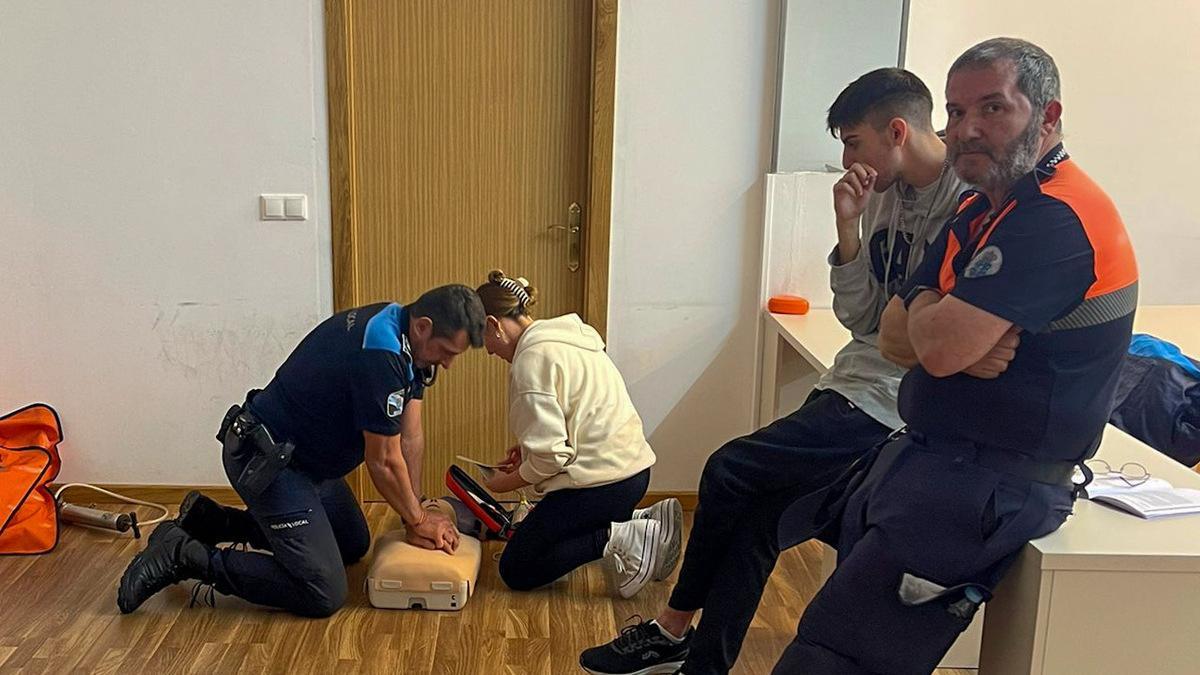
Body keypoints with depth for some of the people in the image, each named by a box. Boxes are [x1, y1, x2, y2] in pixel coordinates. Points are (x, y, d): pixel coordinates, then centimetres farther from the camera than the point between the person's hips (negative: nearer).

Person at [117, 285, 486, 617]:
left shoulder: (403, 333, 1)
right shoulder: (379, 355, -29)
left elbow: (410, 435, 5)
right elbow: (383, 461, -19)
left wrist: (416, 514, 3)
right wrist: (418, 520, -4)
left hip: (303, 456, 10)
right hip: (264, 461, -10)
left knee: (354, 545, 24)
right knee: (323, 594, -13)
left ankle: (212, 521, 24)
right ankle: (186, 557, -4)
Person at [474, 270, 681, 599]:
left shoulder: (531, 361, -16)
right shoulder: (563, 336, 12)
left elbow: (550, 457, -19)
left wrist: (508, 482, 0)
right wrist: (527, 448, 14)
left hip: (602, 481, -9)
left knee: (516, 570, 3)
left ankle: (615, 540, -11)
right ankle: (643, 523, 10)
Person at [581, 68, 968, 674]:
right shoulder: (883, 197, 12)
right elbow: (860, 318, 7)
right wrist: (847, 226, -3)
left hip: (892, 399, -8)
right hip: (854, 382, 8)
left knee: (731, 470, -8)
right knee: (758, 516, 1)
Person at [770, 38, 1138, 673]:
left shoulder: (1055, 218, -18)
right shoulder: (981, 210, 14)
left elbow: (940, 346, -26)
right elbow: (893, 335, 10)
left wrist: (924, 304, -4)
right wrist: (961, 345, -11)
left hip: (988, 485, -10)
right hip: (928, 454, 10)